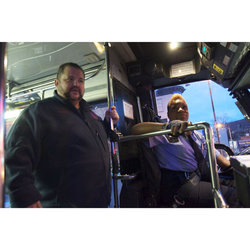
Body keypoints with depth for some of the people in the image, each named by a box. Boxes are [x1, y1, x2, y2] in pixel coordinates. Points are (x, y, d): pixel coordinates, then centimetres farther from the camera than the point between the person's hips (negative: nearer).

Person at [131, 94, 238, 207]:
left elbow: (215, 156, 20)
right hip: (177, 187, -7)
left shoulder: (197, 135, 21)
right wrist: (166, 125, -32)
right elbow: (135, 129, -17)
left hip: (200, 180, 8)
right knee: (232, 195, -20)